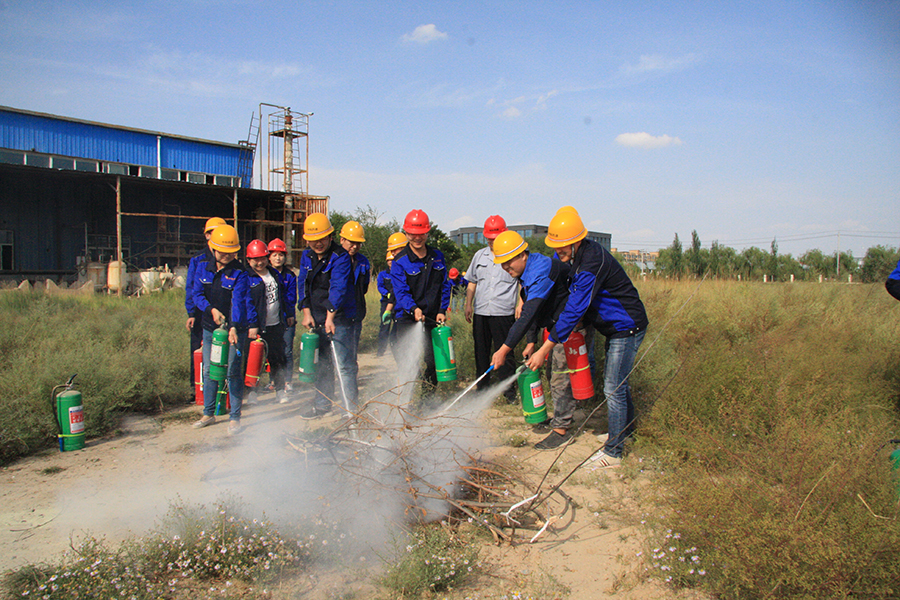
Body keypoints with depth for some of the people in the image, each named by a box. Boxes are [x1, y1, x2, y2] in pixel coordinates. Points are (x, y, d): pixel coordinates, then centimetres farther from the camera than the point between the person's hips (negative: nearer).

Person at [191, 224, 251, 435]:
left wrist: (233, 327, -34)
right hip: (210, 329, 5)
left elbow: (238, 301, -21)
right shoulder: (203, 268, 4)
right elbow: (196, 293, 3)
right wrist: (211, 309, -15)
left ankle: (234, 418, 8)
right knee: (209, 371, 12)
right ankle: (208, 414, 28)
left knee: (234, 373, -3)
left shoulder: (239, 274, -10)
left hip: (234, 330, -4)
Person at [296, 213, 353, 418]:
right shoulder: (307, 256, 9)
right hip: (316, 319, 6)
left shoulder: (340, 257, -13)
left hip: (337, 318, -6)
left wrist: (330, 316, -31)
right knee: (321, 363, 13)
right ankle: (322, 404, 25)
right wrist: (306, 312, 0)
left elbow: (339, 287, -23)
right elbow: (303, 284, 11)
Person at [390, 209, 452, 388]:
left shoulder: (437, 256, 8)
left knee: (434, 361, 7)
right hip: (407, 319, -4)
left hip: (433, 319, 4)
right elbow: (401, 291, -14)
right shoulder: (400, 261, -6)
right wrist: (414, 309, -32)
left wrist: (442, 310, 1)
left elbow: (445, 285, 12)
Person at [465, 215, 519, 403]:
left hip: (503, 312, -4)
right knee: (481, 351, 10)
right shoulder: (480, 256, 13)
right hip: (480, 312, 4)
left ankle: (509, 391, 7)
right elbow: (472, 282, 20)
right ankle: (483, 388, 23)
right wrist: (468, 304, 13)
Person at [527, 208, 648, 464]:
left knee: (613, 388, -7)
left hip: (627, 328, -10)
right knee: (615, 381, 22)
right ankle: (626, 428, 41)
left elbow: (574, 311, -34)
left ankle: (613, 452, 3)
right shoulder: (574, 255, -3)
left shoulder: (592, 264, -32)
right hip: (615, 326, 10)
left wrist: (545, 349, -33)